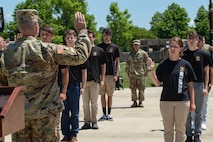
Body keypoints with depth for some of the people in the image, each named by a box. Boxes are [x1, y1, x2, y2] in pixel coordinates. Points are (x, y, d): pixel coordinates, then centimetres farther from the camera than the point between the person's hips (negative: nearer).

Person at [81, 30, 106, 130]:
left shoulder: (99, 50, 5)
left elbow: (103, 66, 5)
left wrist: (102, 79, -2)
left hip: (95, 80, -1)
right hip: (84, 80, 2)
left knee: (94, 102, 3)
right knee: (85, 102, 5)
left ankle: (94, 122, 11)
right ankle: (87, 122, 12)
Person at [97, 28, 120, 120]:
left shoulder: (114, 47, 4)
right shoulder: (99, 47, 7)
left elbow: (117, 62, 5)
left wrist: (116, 75, -4)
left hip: (111, 74, -1)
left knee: (110, 95, 4)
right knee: (102, 95, 4)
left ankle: (109, 114, 11)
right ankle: (104, 114, 10)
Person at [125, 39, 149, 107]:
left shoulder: (143, 53, 4)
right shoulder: (129, 54, 12)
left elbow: (147, 63, 5)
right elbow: (127, 64, 17)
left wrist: (146, 72, 0)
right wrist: (128, 73, 12)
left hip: (141, 74, -2)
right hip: (132, 75, 2)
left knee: (141, 89, -2)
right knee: (133, 89, 3)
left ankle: (141, 102, 5)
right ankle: (134, 102, 9)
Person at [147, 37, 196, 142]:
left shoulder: (186, 64, 1)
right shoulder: (163, 64, 3)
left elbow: (190, 85, 5)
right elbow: (157, 83, 2)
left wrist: (192, 102, 3)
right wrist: (151, 70, -11)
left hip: (183, 101, -1)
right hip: (166, 101, 1)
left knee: (180, 129, 7)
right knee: (168, 129, 9)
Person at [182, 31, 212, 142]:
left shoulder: (203, 54, 0)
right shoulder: (183, 54, 3)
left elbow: (206, 71, 2)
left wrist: (205, 87, -4)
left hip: (199, 85, -1)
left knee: (198, 112, 7)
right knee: (187, 112, 6)